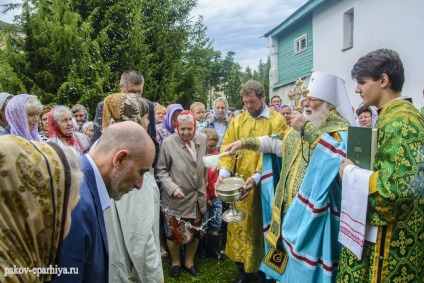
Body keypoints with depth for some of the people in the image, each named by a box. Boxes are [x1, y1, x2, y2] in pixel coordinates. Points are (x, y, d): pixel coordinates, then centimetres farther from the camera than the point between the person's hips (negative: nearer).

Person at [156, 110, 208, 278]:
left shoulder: (203, 139, -2)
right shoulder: (168, 143, -16)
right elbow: (161, 170, -10)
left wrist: (204, 188, 11)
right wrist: (172, 188, -22)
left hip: (197, 196, 4)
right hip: (176, 198, -4)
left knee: (195, 232, 19)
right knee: (175, 233, 12)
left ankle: (188, 262, 43)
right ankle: (175, 263, 40)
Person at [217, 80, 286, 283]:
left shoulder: (277, 121, -4)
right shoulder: (237, 121, 8)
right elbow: (227, 147, 0)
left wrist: (256, 177, -26)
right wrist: (224, 171, -18)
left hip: (263, 185, -3)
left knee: (260, 227, 9)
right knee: (240, 227, 11)